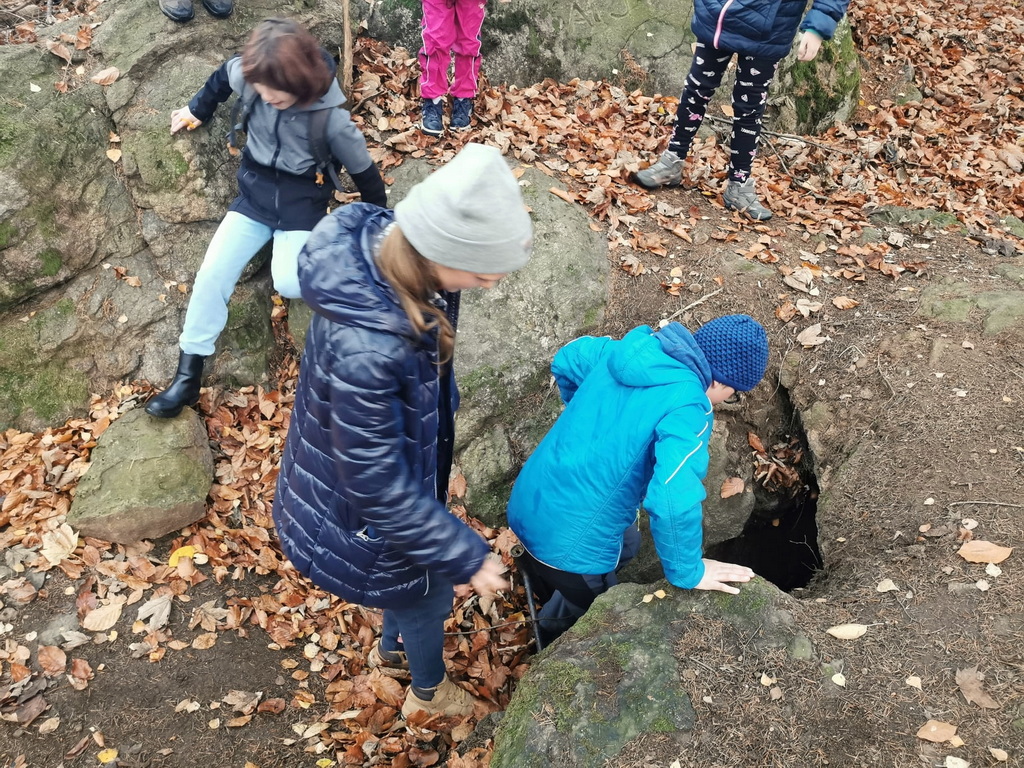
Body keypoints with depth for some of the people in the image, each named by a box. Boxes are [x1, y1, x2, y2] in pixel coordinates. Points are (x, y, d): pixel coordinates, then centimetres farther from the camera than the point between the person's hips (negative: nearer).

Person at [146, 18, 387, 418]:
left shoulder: (330, 118, -24)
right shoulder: (248, 78, -14)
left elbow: (363, 170, -10)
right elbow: (223, 76, 12)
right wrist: (198, 110, 26)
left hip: (302, 204, -4)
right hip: (254, 193, 4)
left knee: (289, 283, -26)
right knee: (213, 272, -10)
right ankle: (188, 373, -3)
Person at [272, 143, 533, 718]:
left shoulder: (380, 241, -20)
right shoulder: (365, 348, -45)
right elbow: (381, 488, -31)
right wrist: (467, 557, -21)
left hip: (397, 459, 7)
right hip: (362, 514, -7)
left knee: (416, 583, 33)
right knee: (428, 594, 23)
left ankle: (394, 647, 65)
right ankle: (429, 691, 56)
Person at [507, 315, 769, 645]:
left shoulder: (639, 347, -1)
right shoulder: (688, 408, -24)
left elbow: (567, 360, 17)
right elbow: (673, 499, -36)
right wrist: (688, 571, -19)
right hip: (569, 545, -8)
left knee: (626, 544, 34)